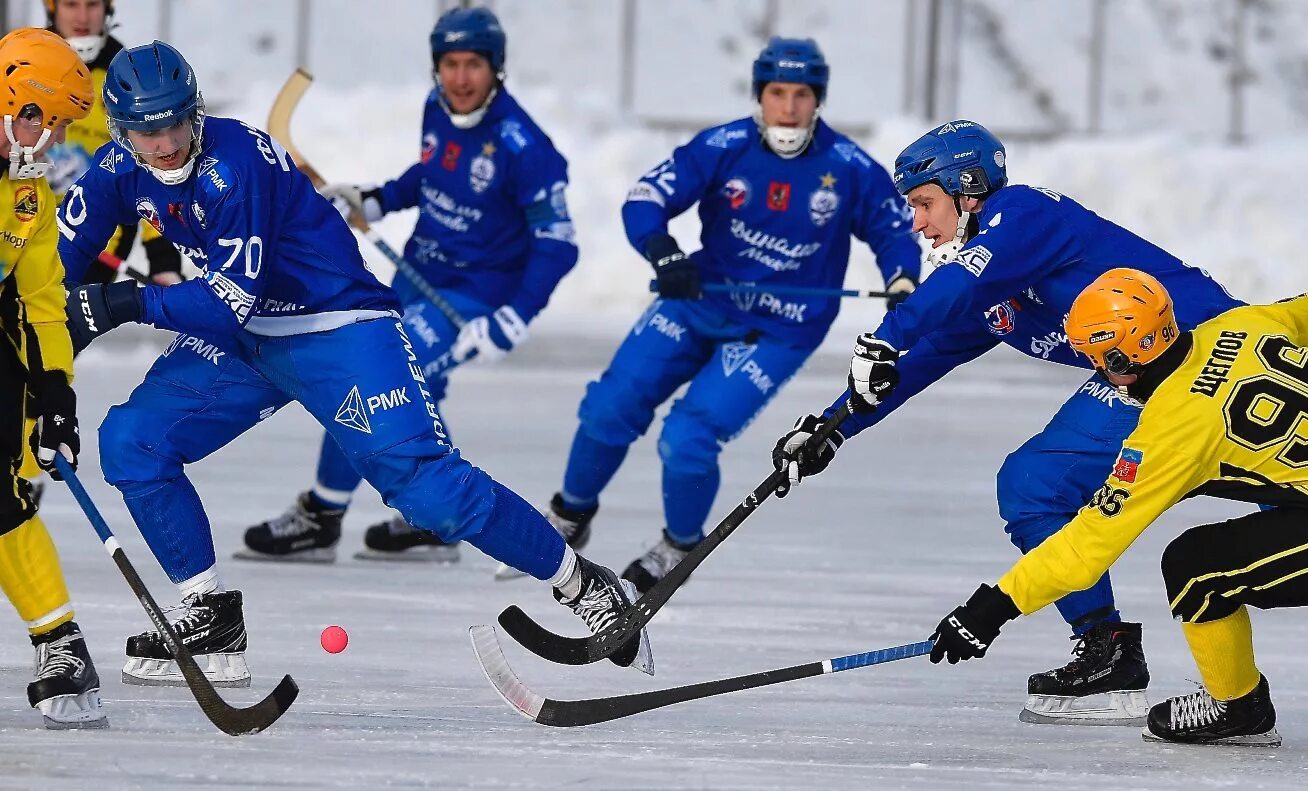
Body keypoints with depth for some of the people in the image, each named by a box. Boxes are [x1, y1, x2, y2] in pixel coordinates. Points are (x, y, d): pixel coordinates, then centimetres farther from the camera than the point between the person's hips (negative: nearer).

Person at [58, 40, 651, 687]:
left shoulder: (235, 161, -27)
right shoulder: (120, 171, -5)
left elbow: (231, 300, -30)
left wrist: (126, 304, -36)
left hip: (337, 328, -7)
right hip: (240, 342, 7)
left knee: (426, 488, -18)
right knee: (130, 441, -7)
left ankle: (584, 588, -5)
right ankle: (212, 621, 1)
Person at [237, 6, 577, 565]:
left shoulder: (521, 146, -25)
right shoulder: (438, 111, -4)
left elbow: (556, 245, -24)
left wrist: (513, 322, -31)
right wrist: (373, 202, 6)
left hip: (475, 297, -8)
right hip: (420, 276, 8)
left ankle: (321, 518, -3)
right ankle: (431, 524, 36)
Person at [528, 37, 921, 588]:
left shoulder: (850, 169, -14)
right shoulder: (723, 148, -13)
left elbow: (894, 228, 0)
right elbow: (645, 199, -15)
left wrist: (902, 281, -20)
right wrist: (664, 255, -34)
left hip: (777, 332, -3)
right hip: (698, 300, 3)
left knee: (688, 439, -15)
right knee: (611, 407, -2)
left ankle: (680, 546, 14)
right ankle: (570, 517, 24)